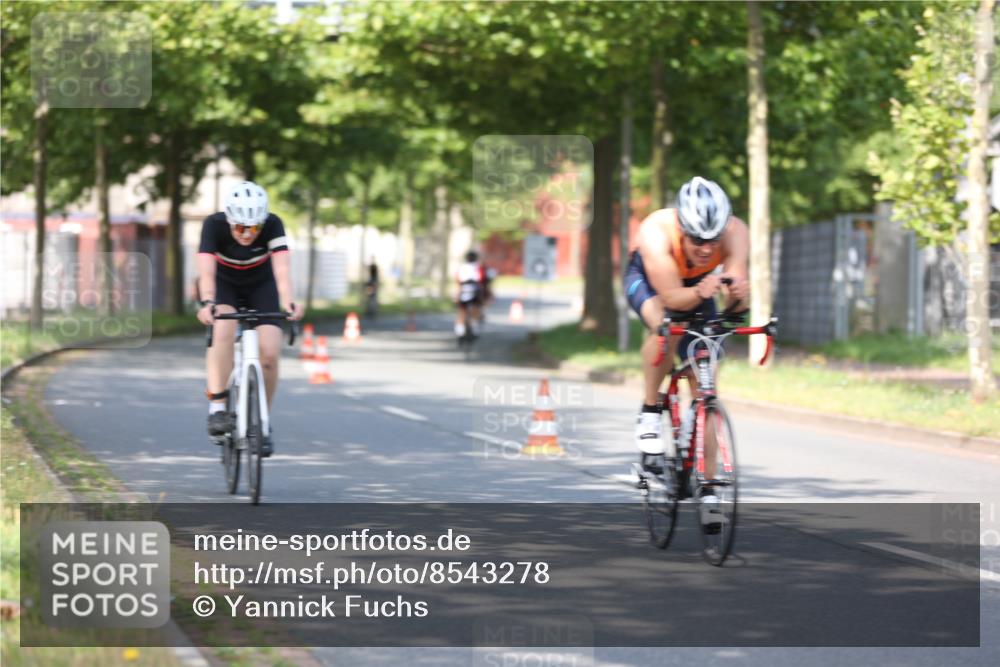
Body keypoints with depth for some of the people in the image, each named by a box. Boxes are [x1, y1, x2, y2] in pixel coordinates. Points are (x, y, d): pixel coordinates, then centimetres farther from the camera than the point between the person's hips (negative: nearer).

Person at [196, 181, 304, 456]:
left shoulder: (272, 225, -29)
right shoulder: (214, 225, -30)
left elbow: (282, 267, -41)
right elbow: (206, 270, -41)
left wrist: (288, 301, -58)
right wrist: (207, 303, -59)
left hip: (261, 286, 1)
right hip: (225, 285, -1)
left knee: (269, 352, -15)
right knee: (223, 330, -32)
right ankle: (217, 408, -31)